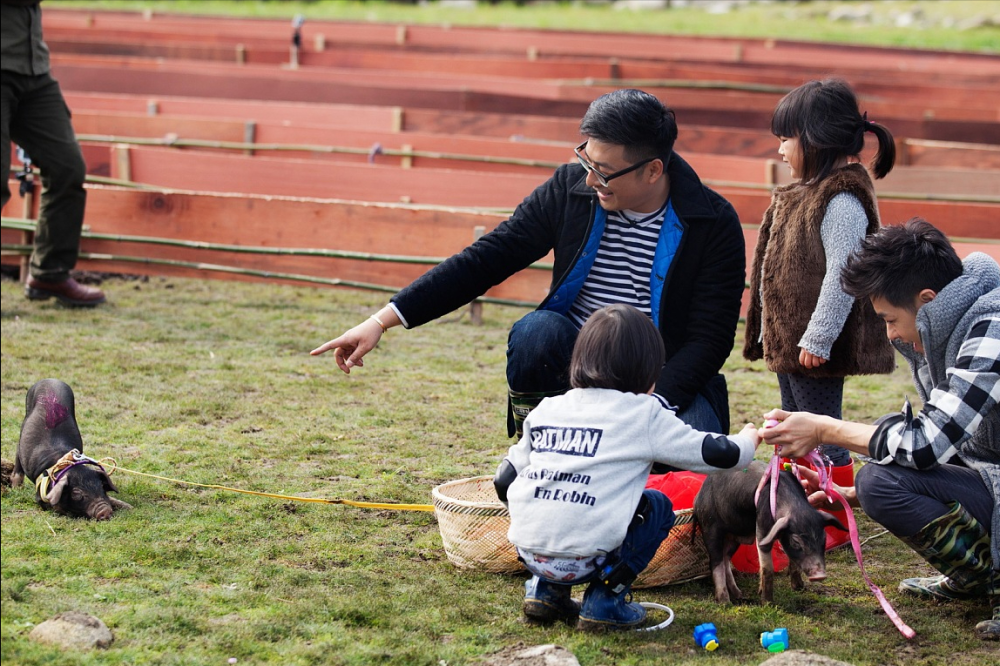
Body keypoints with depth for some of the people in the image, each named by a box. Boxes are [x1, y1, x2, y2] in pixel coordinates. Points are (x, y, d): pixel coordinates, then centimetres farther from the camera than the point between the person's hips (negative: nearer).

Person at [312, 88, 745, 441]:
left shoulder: (714, 224, -13)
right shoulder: (570, 189, -7)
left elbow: (709, 340, -13)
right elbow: (485, 259, -7)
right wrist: (384, 320, -15)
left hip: (667, 383, -1)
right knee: (536, 330, -31)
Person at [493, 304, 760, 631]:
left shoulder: (546, 411, 14)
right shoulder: (644, 415, 2)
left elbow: (504, 481, 18)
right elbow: (717, 454, 8)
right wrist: (747, 441, 30)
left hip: (528, 552, 5)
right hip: (583, 560, -5)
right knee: (658, 506, 19)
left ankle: (545, 591, 22)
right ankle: (605, 601, 10)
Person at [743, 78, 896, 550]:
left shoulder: (841, 200, -21)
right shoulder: (807, 191, 12)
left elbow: (842, 275, -26)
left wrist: (817, 338, -25)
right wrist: (773, 332, 19)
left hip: (816, 347, -10)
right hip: (788, 336, 10)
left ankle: (837, 527, 9)